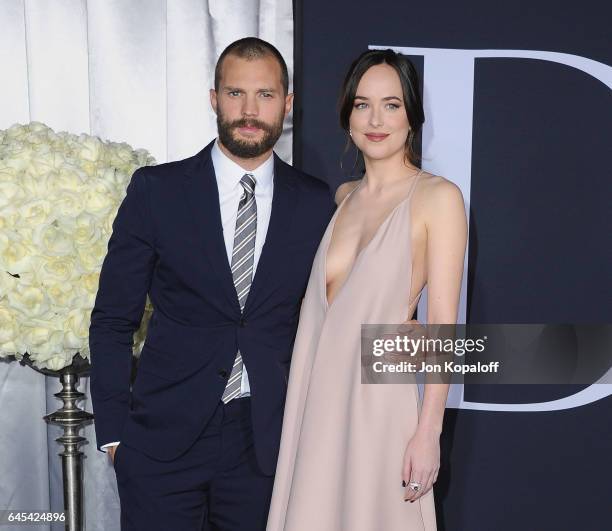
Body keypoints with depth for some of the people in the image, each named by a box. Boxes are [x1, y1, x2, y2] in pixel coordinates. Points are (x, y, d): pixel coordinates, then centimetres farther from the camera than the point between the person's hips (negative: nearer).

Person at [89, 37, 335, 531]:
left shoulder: (316, 204, 1)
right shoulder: (156, 190, -4)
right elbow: (112, 320, 0)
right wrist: (112, 431, -3)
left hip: (265, 437, 2)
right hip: (164, 435, -1)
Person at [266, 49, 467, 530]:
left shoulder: (437, 197, -7)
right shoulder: (343, 196, 11)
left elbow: (443, 325, -11)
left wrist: (428, 432, -14)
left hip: (379, 400, -5)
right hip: (318, 400, 6)